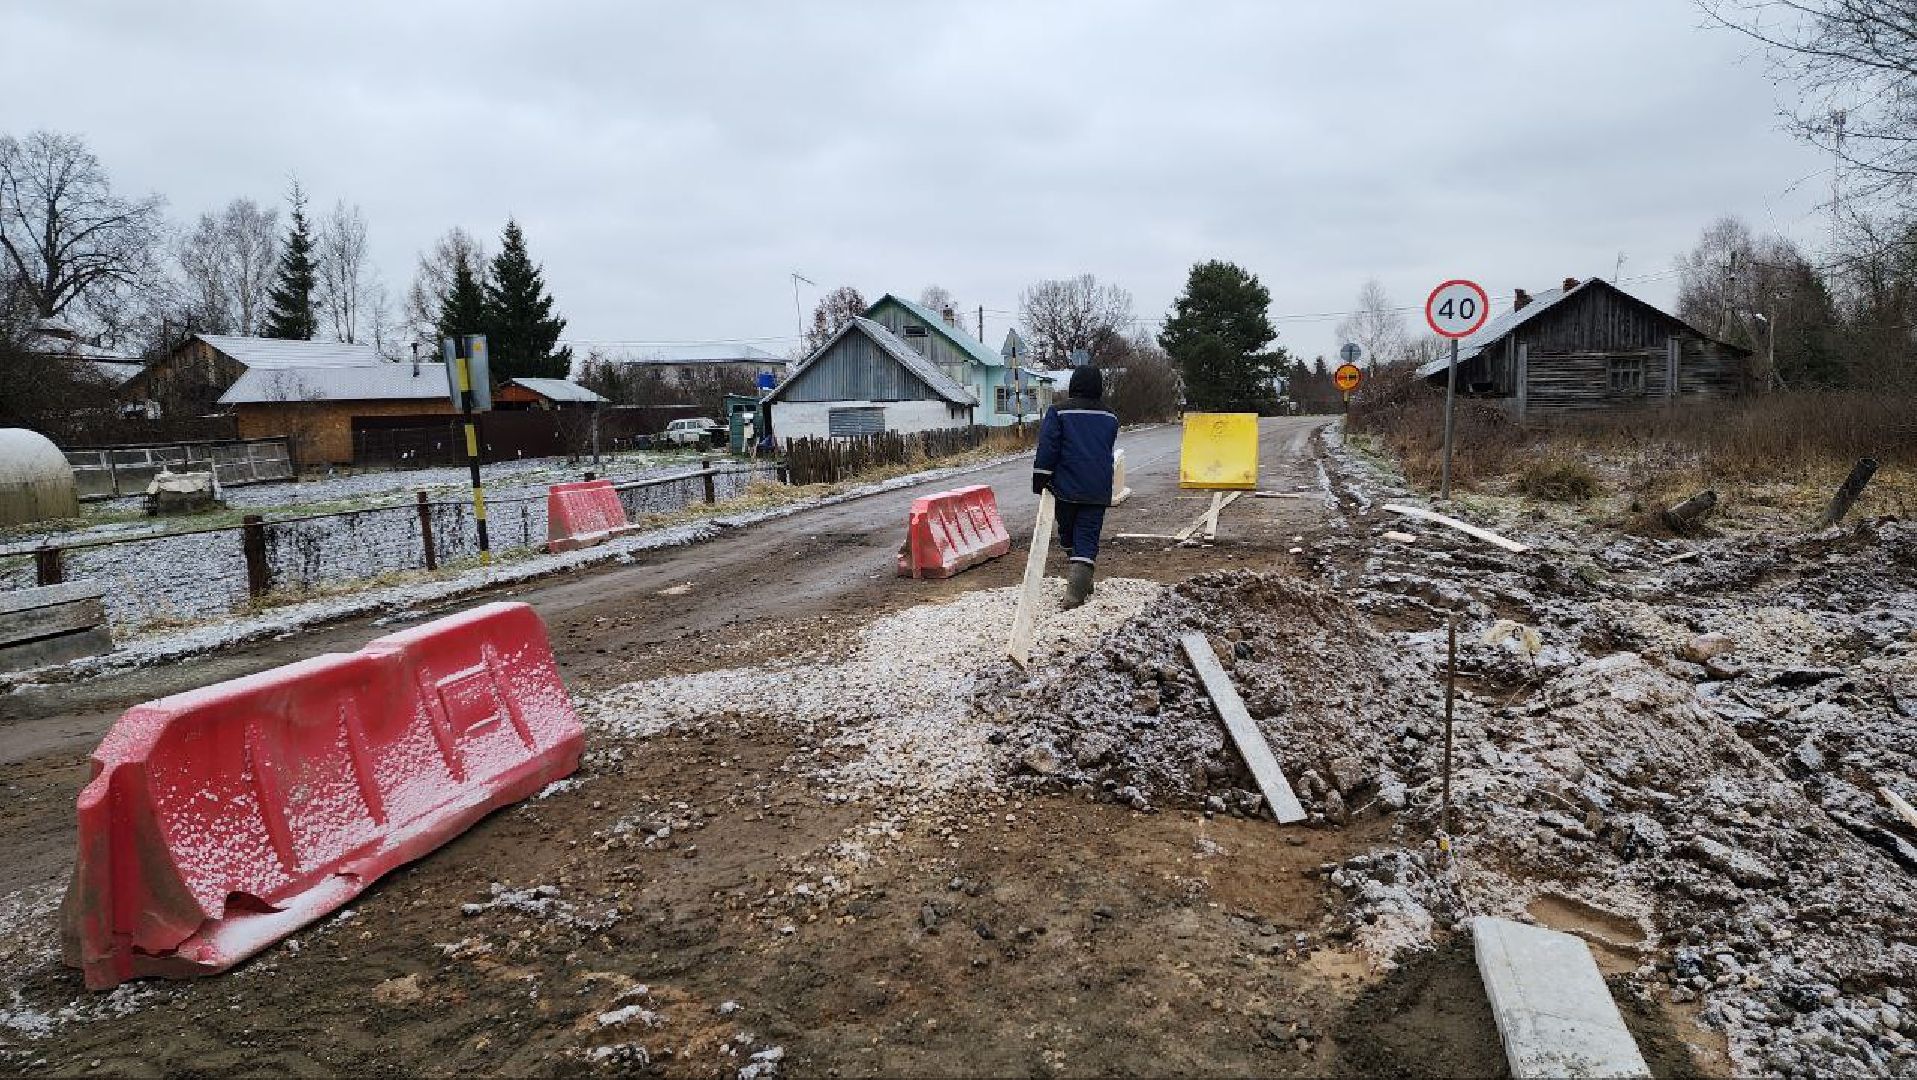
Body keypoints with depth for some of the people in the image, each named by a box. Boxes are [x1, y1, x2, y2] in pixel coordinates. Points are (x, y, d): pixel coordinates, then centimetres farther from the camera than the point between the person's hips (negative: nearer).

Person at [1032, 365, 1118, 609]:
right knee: (1088, 537, 0)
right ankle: (1077, 590, -14)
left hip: (1066, 487, -2)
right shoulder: (1110, 418, 10)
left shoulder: (1058, 412, -3)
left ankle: (1080, 581, 26)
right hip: (1099, 490, 2)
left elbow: (1047, 448, -10)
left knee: (1068, 534, 16)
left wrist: (1040, 481, -6)